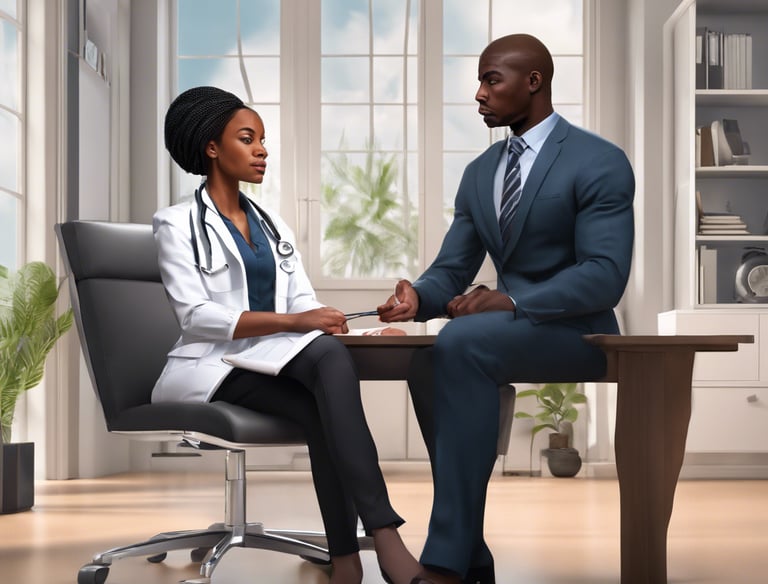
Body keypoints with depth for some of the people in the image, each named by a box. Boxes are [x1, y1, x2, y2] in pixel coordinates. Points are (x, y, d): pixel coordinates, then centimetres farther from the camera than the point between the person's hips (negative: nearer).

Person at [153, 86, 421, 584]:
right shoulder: (178, 224, 1)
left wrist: (322, 321, -15)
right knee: (324, 412, -32)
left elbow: (303, 301, 10)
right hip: (214, 367, -4)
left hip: (275, 362, 4)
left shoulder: (274, 225, 20)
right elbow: (197, 316, -13)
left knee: (330, 353, -32)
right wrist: (293, 321, -23)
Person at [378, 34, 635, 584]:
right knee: (430, 363, -26)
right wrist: (417, 296, -14)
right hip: (508, 331, 6)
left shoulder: (601, 162, -8)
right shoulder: (479, 172, 14)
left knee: (458, 344, -33)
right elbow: (451, 271, 11)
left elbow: (605, 275, -19)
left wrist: (512, 301, -31)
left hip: (575, 333, -6)